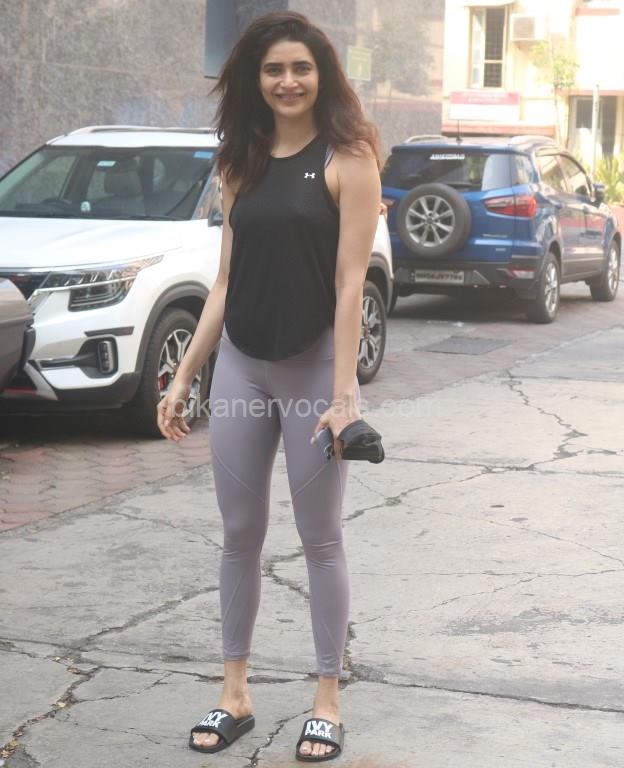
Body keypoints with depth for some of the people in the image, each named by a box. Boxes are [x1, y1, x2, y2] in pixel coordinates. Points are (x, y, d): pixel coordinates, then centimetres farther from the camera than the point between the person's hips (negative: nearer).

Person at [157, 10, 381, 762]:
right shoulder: (242, 166, 9)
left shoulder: (348, 157, -7)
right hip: (239, 367, 5)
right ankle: (234, 693, 22)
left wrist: (342, 396, -18)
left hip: (313, 366, -5)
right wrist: (183, 378, 10)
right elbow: (226, 283, 12)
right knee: (239, 536, 10)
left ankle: (327, 702, 16)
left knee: (320, 540, 5)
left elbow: (349, 283, -13)